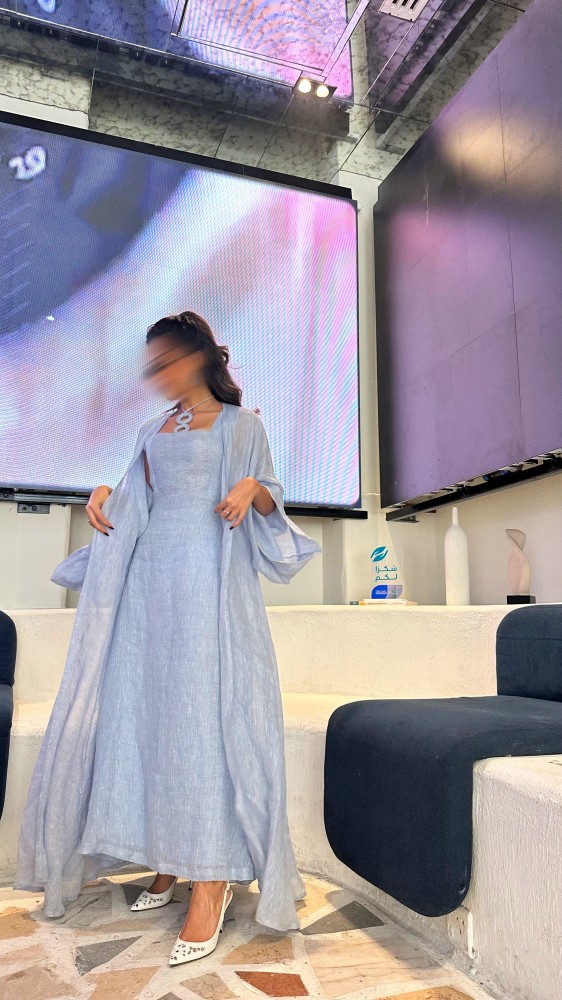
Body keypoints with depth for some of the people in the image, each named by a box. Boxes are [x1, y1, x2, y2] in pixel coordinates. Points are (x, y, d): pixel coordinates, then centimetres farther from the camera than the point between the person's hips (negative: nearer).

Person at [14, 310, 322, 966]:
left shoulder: (241, 423, 8)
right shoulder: (154, 430, 22)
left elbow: (271, 495, 6)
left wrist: (253, 489, -15)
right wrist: (106, 495, 6)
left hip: (211, 574, -5)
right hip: (151, 573, 6)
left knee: (205, 706, -11)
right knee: (144, 706, 2)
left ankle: (213, 877, -5)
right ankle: (165, 859, 14)